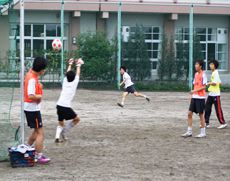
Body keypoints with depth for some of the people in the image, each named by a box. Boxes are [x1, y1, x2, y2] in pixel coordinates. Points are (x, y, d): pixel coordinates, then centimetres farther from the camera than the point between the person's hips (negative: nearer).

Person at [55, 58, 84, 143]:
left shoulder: (65, 82, 11)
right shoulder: (74, 83, 2)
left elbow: (68, 73, 28)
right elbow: (78, 73, 17)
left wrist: (70, 64, 41)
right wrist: (78, 65, 31)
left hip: (59, 106, 5)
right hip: (66, 107, -5)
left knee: (60, 124, 17)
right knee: (77, 119, 16)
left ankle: (57, 136, -9)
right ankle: (64, 131, 6)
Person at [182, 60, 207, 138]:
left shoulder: (203, 75, -10)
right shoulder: (196, 74, 13)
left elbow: (204, 87, -14)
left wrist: (195, 91, -22)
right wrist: (192, 93, 13)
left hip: (200, 97, -7)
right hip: (194, 97, 7)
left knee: (201, 114, 0)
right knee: (189, 113, 3)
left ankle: (203, 132, 9)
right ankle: (189, 132, 9)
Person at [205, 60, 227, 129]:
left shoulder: (216, 73, -13)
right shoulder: (213, 73, 15)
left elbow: (214, 83, -21)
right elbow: (220, 83, 20)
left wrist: (208, 83, -7)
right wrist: (210, 83, 12)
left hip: (215, 94, -10)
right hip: (211, 94, 10)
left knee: (218, 109, -6)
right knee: (207, 108, 7)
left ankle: (223, 123, 0)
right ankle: (206, 123, 11)